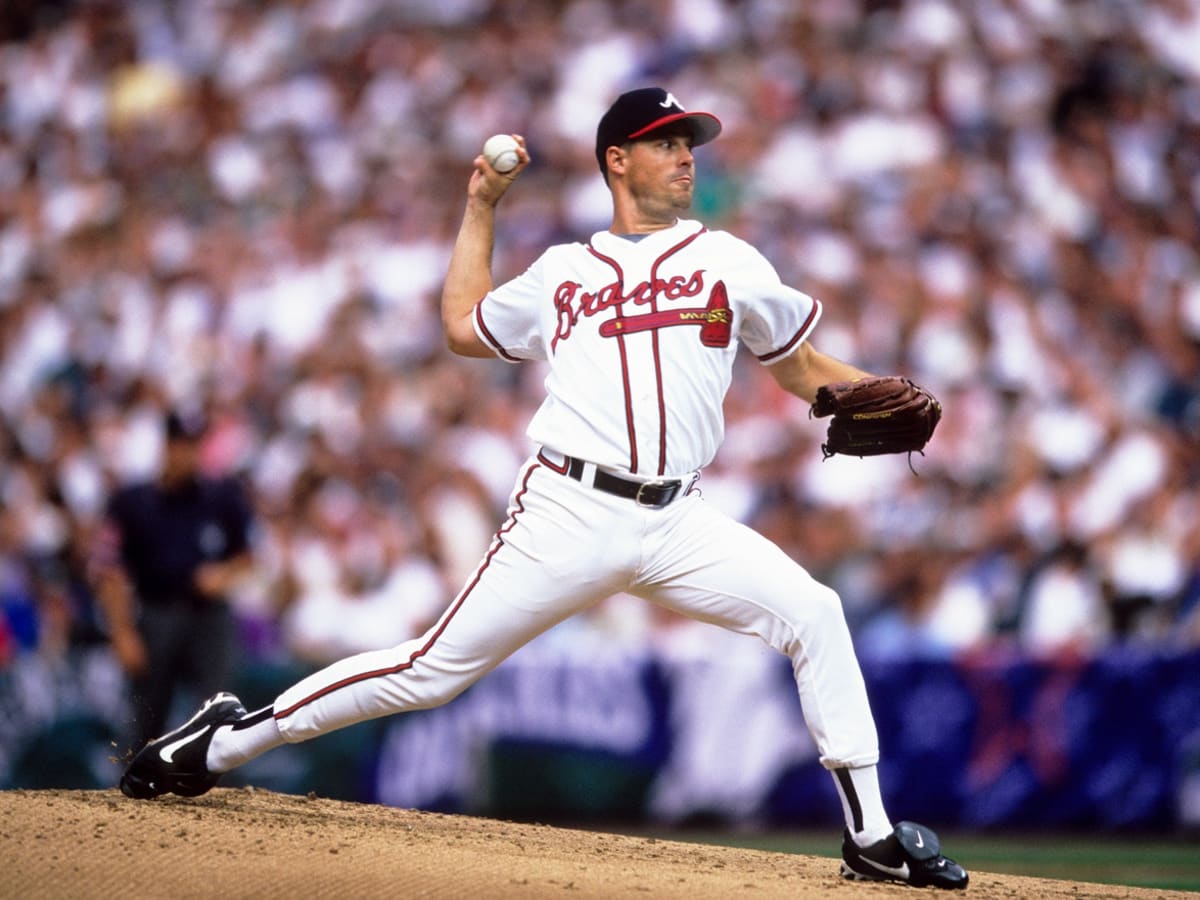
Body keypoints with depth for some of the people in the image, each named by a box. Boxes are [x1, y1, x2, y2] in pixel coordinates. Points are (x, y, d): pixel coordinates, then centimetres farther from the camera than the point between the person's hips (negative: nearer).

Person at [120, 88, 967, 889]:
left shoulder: (729, 262, 15)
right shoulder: (563, 271, 16)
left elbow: (804, 368, 17)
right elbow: (465, 327, 28)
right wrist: (482, 207, 29)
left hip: (677, 523, 2)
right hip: (571, 514, -2)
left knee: (814, 613, -15)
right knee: (436, 668, -5)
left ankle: (870, 835, -8)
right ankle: (227, 740, 8)